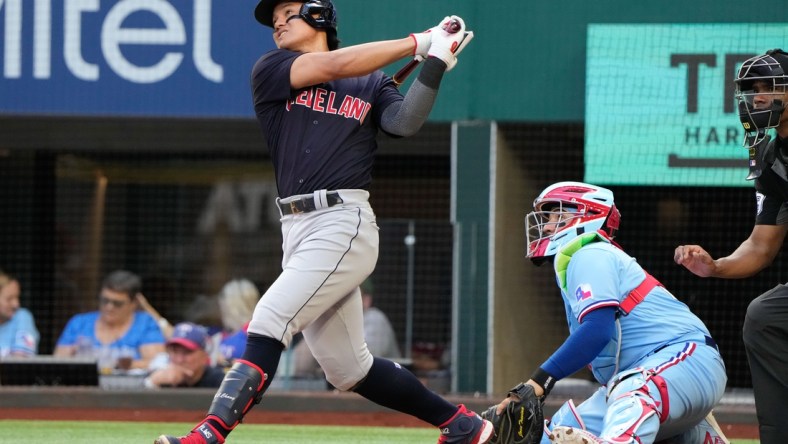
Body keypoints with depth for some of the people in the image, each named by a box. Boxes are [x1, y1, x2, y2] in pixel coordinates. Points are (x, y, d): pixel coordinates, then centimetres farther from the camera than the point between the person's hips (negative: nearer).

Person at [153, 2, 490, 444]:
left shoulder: (371, 85, 11)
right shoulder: (270, 72, 14)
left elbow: (405, 122, -7)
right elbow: (333, 65, -1)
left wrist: (436, 61, -14)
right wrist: (419, 43, 2)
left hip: (344, 225, -5)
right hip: (297, 231, 5)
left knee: (268, 323, -20)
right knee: (348, 369, 7)